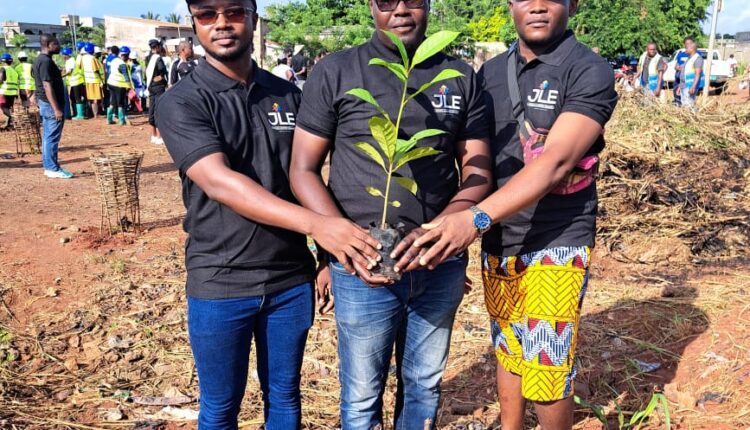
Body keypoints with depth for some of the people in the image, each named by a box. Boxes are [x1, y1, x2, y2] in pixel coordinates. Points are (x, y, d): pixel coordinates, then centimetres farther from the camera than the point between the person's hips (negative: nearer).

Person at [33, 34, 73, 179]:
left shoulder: (40, 59, 14)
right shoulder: (46, 61, -17)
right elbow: (47, 86, -22)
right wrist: (56, 109, -24)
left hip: (44, 103, 10)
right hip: (51, 104, -10)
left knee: (48, 137, 13)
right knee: (52, 137, -6)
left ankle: (49, 167, 19)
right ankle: (53, 169, -2)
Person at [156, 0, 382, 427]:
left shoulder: (289, 95, 4)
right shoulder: (180, 102, -9)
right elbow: (219, 182, -23)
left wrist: (330, 251, 2)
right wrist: (315, 223, -34)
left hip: (292, 278, 3)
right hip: (220, 283, -3)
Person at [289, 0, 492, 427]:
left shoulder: (462, 76, 4)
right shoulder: (335, 72, -3)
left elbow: (477, 172, 1)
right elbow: (303, 170, -3)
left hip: (441, 264, 3)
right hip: (363, 266, -2)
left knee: (425, 387, 19)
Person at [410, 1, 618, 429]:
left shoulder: (591, 73, -11)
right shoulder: (491, 73, 7)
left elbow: (555, 161, -23)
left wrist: (476, 219, -33)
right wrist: (453, 224, -4)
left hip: (556, 244, -5)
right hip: (497, 243, 5)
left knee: (547, 372, -1)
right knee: (508, 353, 18)